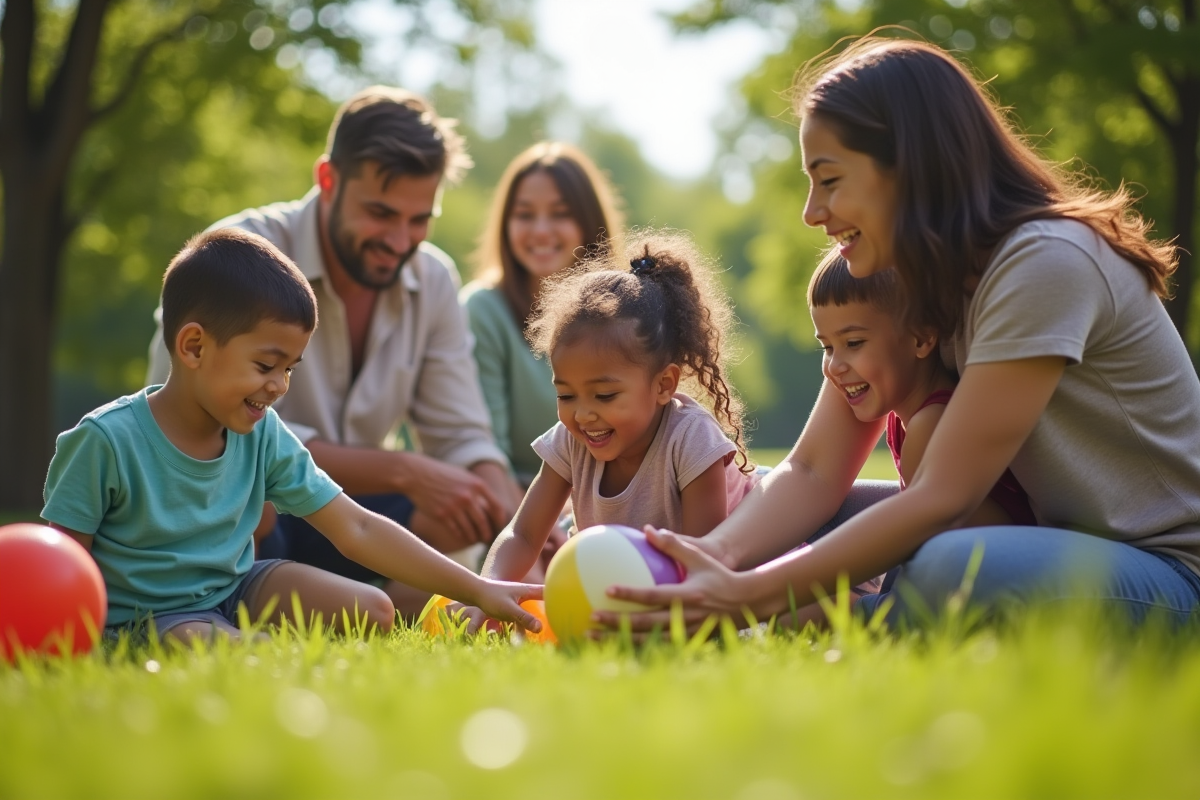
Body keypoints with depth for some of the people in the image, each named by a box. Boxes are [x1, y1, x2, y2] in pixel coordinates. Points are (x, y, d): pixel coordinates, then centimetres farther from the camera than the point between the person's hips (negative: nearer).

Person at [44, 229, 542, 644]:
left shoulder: (263, 436, -5)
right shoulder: (106, 441, -21)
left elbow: (356, 529, -4)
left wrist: (478, 591, -8)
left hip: (235, 588, 6)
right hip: (145, 614, -5)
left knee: (373, 613, -8)